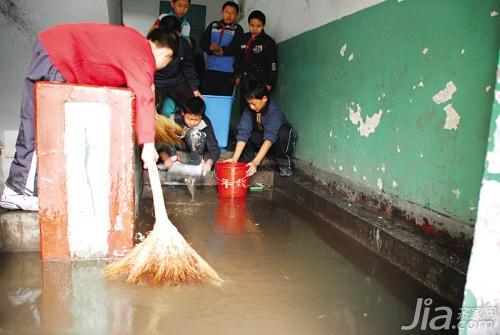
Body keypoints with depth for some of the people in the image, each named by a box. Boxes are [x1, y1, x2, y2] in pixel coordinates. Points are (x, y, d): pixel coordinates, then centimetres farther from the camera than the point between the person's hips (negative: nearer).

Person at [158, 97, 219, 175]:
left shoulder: (205, 123, -23)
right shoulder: (174, 120, -23)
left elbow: (214, 148, -26)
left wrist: (209, 162, -46)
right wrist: (165, 158, -41)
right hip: (176, 149, 1)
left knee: (195, 133, -30)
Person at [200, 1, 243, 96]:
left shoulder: (237, 29, 2)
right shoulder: (213, 25, 11)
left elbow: (236, 49, -9)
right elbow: (203, 42, 2)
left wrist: (222, 51, -14)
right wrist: (211, 48, -17)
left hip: (228, 71, -3)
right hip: (210, 69, 3)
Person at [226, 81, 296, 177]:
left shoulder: (274, 111, -30)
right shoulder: (249, 110, -16)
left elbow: (269, 138, -41)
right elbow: (243, 133, -23)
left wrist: (255, 162, -51)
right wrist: (234, 159, -34)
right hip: (261, 141, 4)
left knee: (284, 131, -36)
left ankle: (284, 164, -16)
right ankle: (246, 163, -12)